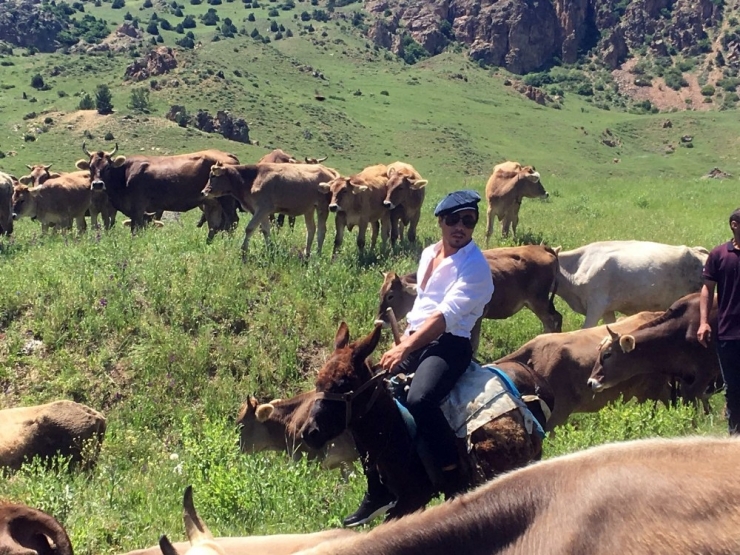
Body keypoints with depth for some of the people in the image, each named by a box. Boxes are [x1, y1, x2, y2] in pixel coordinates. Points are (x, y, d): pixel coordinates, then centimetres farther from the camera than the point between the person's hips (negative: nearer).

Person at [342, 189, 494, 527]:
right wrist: (402, 342, 17)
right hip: (415, 340, 8)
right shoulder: (429, 253, 15)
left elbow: (445, 315, -19)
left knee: (419, 400, -34)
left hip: (449, 344, -8)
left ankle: (457, 487, -19)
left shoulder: (474, 265, -9)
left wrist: (405, 348, -26)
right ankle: (378, 491, 12)